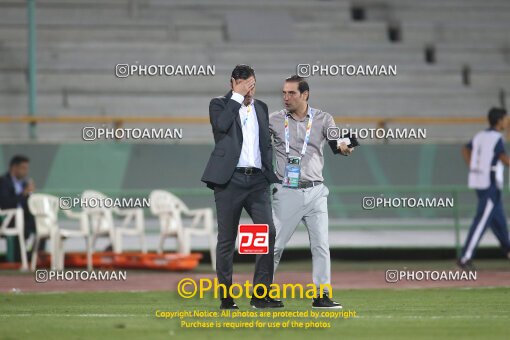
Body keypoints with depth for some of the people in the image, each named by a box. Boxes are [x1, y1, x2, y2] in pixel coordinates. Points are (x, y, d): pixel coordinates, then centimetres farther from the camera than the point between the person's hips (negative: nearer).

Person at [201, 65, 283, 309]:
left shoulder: (261, 108, 18)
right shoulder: (219, 105, 4)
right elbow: (221, 124, -17)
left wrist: (270, 173, 13)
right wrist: (238, 96, -9)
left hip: (257, 179, 4)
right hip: (230, 179, -4)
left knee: (268, 232, -9)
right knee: (226, 239, 0)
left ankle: (261, 295, -6)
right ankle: (226, 297, 5)